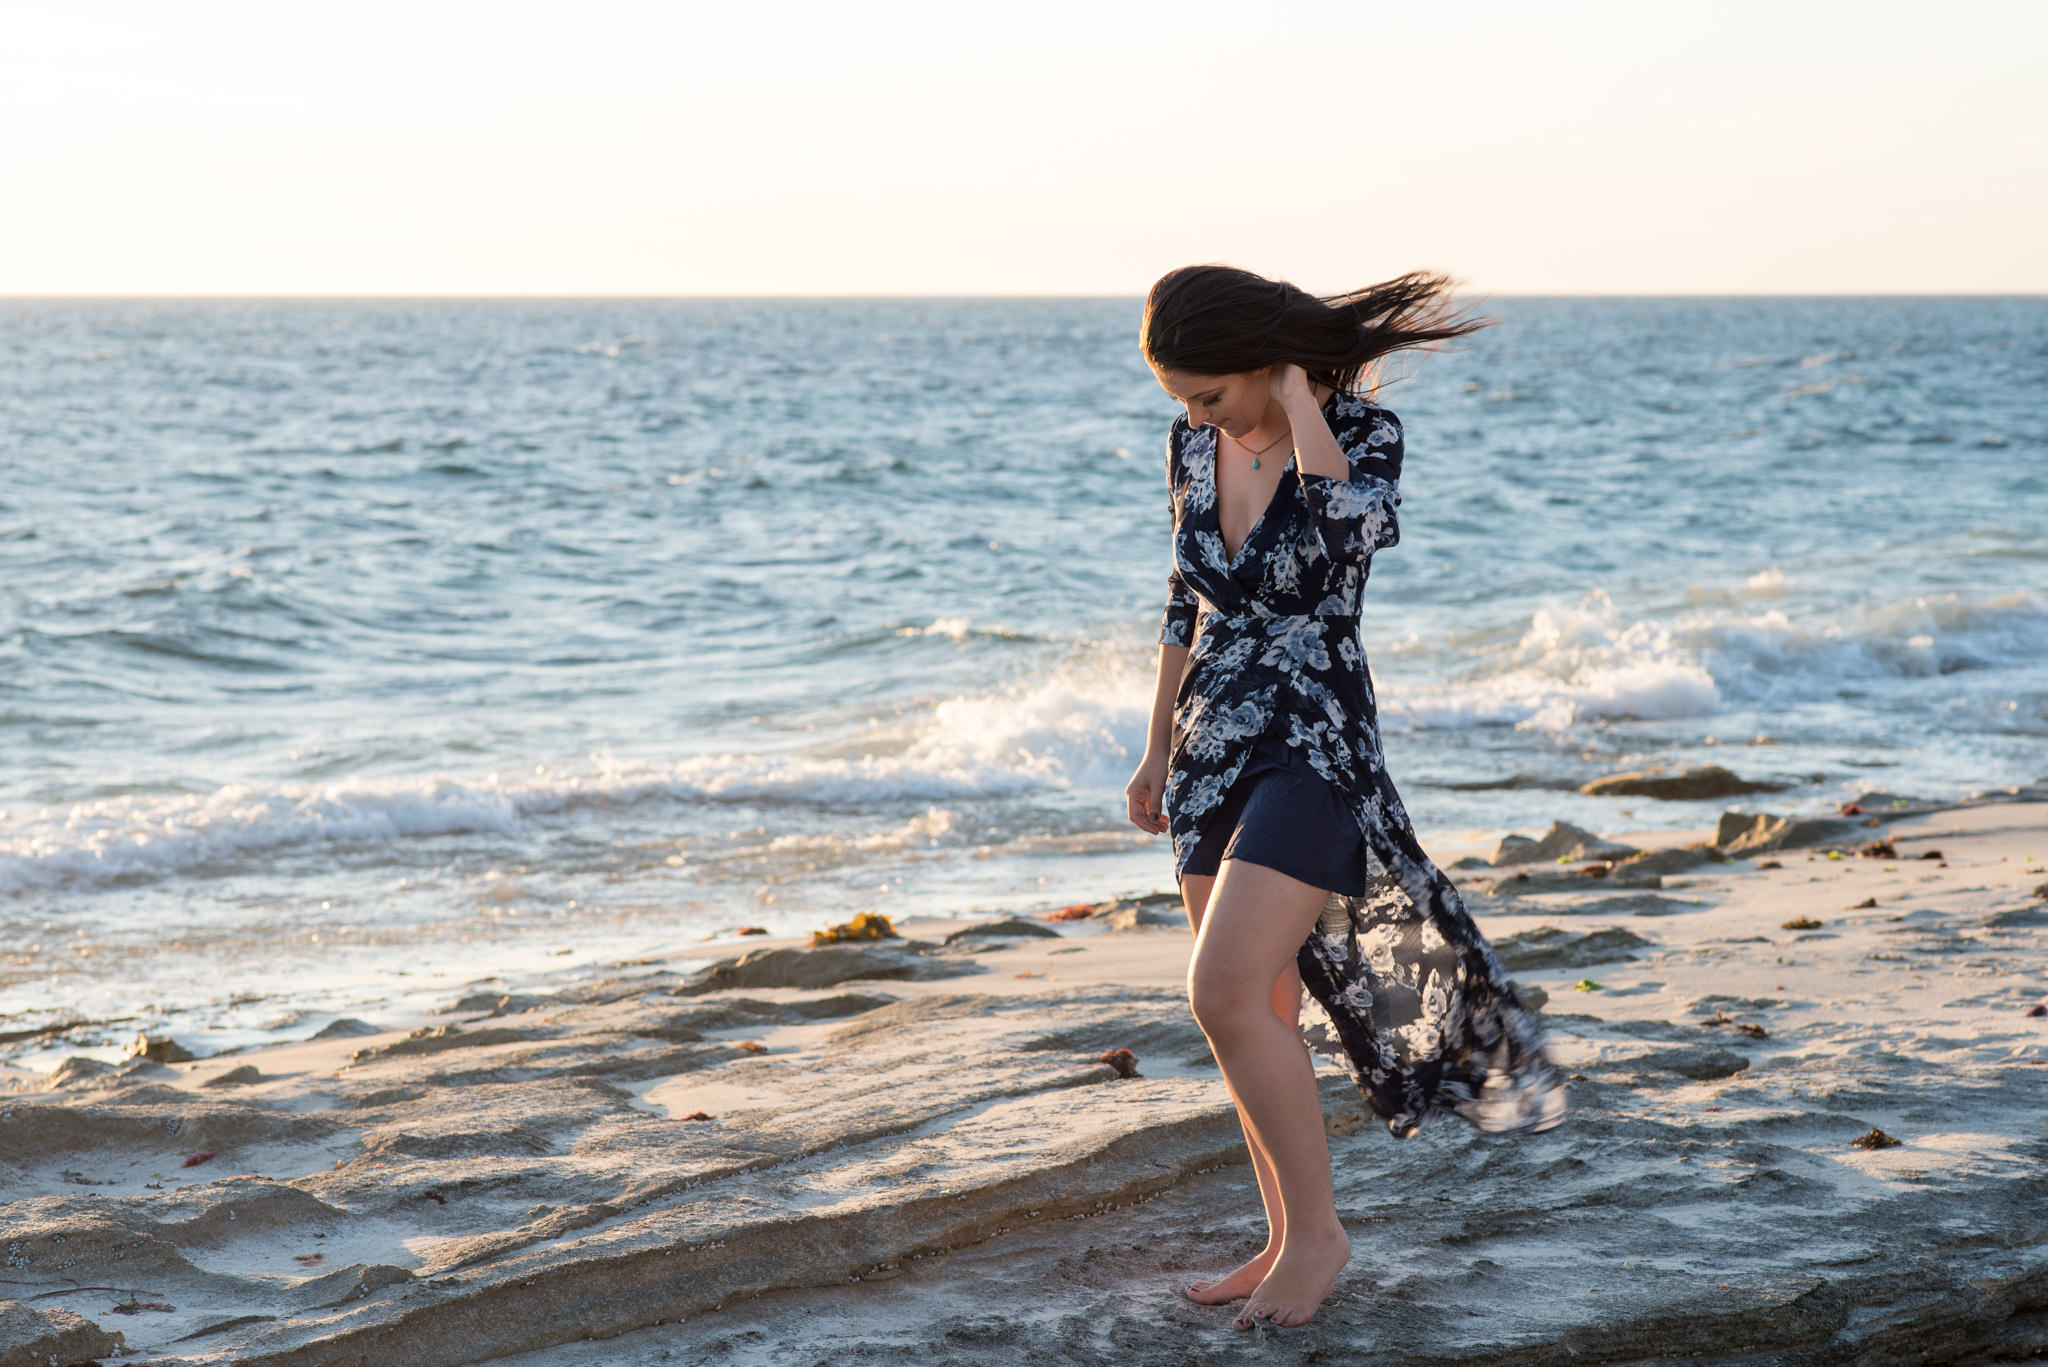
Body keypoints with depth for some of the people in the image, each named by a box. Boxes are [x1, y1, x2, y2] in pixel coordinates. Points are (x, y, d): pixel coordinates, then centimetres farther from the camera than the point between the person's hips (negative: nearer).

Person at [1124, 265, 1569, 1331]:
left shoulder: (1360, 431, -12)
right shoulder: (1194, 441, 5)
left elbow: (1348, 529, -35)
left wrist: (1300, 397, -22)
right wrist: (1159, 749, 19)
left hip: (1314, 744, -6)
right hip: (1213, 743, 7)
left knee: (1225, 993, -17)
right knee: (1255, 1007, 9)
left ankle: (1316, 1228, -1)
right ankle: (1289, 1244, 20)